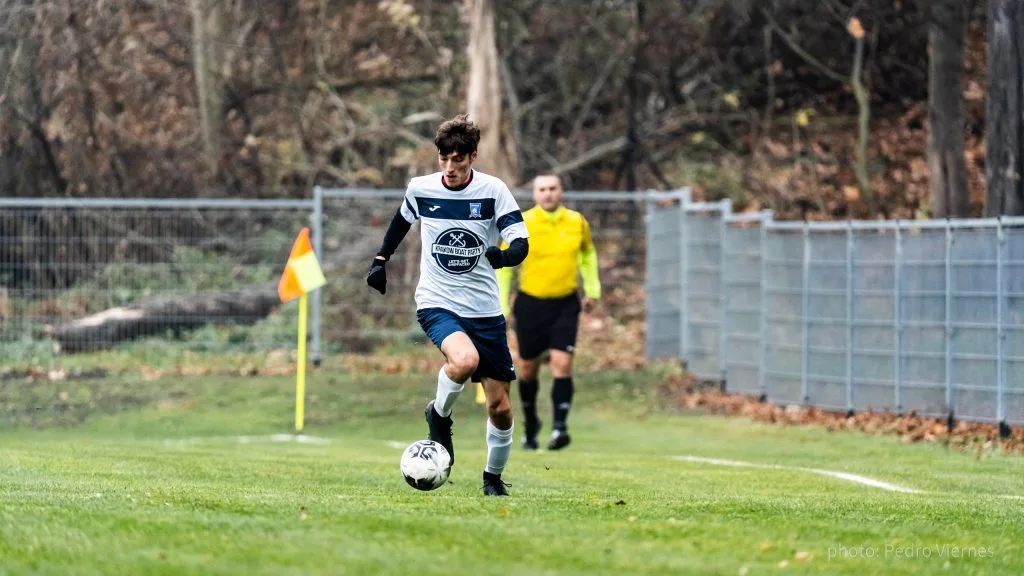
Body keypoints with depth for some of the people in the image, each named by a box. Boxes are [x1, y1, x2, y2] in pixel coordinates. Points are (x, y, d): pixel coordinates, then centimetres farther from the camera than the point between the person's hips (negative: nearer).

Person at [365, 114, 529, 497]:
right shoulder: (420, 189, -2)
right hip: (437, 303, -1)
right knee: (465, 360, -34)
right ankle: (439, 415, -3)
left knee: (500, 407, 3)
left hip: (485, 310, 1)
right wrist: (381, 259, 16)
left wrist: (503, 255, -36)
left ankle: (494, 477, 28)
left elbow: (521, 244, -15)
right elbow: (403, 220, 21)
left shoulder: (493, 191, -8)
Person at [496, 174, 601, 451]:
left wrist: (592, 288, 13)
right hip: (531, 303, -1)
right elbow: (503, 266, 0)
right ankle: (530, 425, 30)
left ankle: (559, 426, -18)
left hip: (565, 304, 1)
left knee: (562, 364, -15)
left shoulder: (577, 222, -1)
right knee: (528, 368, 9)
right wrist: (501, 309, -3)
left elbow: (588, 253, 20)